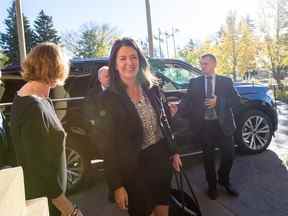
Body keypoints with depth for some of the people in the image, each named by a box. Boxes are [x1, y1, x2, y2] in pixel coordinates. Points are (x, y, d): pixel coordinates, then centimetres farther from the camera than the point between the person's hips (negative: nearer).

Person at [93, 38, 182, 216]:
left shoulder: (152, 88, 0)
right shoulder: (109, 99, -14)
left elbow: (166, 123, 9)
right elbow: (108, 147, -13)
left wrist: (173, 152, 10)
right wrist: (116, 185, -13)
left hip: (162, 158, 5)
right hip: (134, 167, -4)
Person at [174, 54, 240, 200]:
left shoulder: (226, 81, 4)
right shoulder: (194, 82, 4)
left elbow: (236, 100, -3)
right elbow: (187, 101, -6)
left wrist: (218, 101, -17)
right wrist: (177, 111, -25)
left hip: (223, 124, 0)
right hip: (204, 125, 0)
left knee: (229, 155, 8)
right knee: (208, 157, 12)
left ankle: (224, 180, 38)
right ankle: (212, 185, 34)